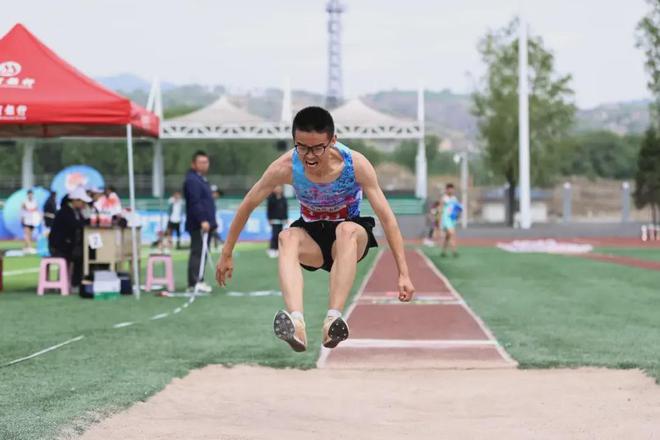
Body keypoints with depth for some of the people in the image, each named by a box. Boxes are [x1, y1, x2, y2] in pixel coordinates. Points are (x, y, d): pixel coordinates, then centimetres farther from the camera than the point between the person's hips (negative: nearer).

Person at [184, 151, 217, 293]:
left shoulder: (201, 179, 21)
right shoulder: (192, 180, -13)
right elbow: (195, 202, -22)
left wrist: (210, 221, 22)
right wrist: (202, 220, -26)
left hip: (205, 223, 10)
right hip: (198, 225, -10)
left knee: (201, 253, 12)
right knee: (197, 252, -11)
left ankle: (198, 281, 16)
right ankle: (195, 283, -12)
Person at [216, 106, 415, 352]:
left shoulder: (356, 164, -23)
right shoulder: (286, 167, -20)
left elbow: (387, 218, -19)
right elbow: (247, 206, -6)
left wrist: (403, 274, -23)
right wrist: (227, 254, 0)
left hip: (350, 239, -1)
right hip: (311, 236, 1)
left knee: (347, 230, -37)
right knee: (287, 237, -33)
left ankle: (333, 319, -47)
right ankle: (296, 322, -54)